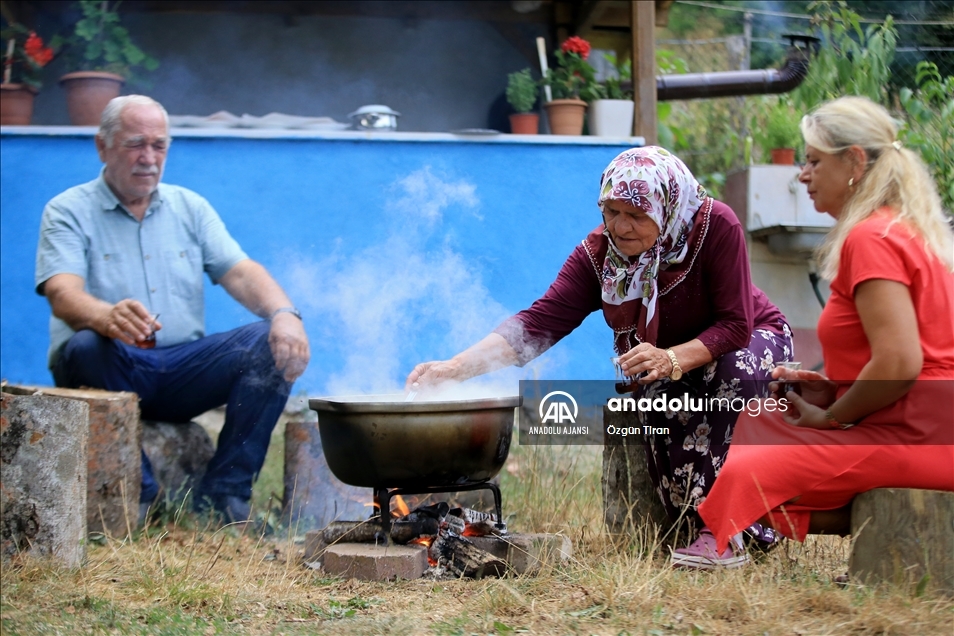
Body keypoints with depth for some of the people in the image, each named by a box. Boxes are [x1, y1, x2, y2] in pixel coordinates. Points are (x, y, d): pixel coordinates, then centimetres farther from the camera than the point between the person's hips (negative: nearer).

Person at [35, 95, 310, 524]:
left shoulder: (190, 208, 16)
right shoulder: (69, 212, 1)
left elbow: (240, 273, 3)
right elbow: (63, 294, -17)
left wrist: (284, 313, -21)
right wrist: (107, 317, -42)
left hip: (182, 373, 4)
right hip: (111, 372, -4)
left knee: (274, 343, -19)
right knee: (87, 346, -37)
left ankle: (223, 495, -18)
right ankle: (138, 495, -24)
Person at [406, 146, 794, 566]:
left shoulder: (716, 227, -28)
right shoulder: (598, 253, -20)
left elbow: (736, 326, -27)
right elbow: (538, 324, -26)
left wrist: (673, 360, -44)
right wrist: (455, 368, -39)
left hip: (749, 341, -2)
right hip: (663, 361, 2)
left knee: (739, 372, -36)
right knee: (659, 396, -32)